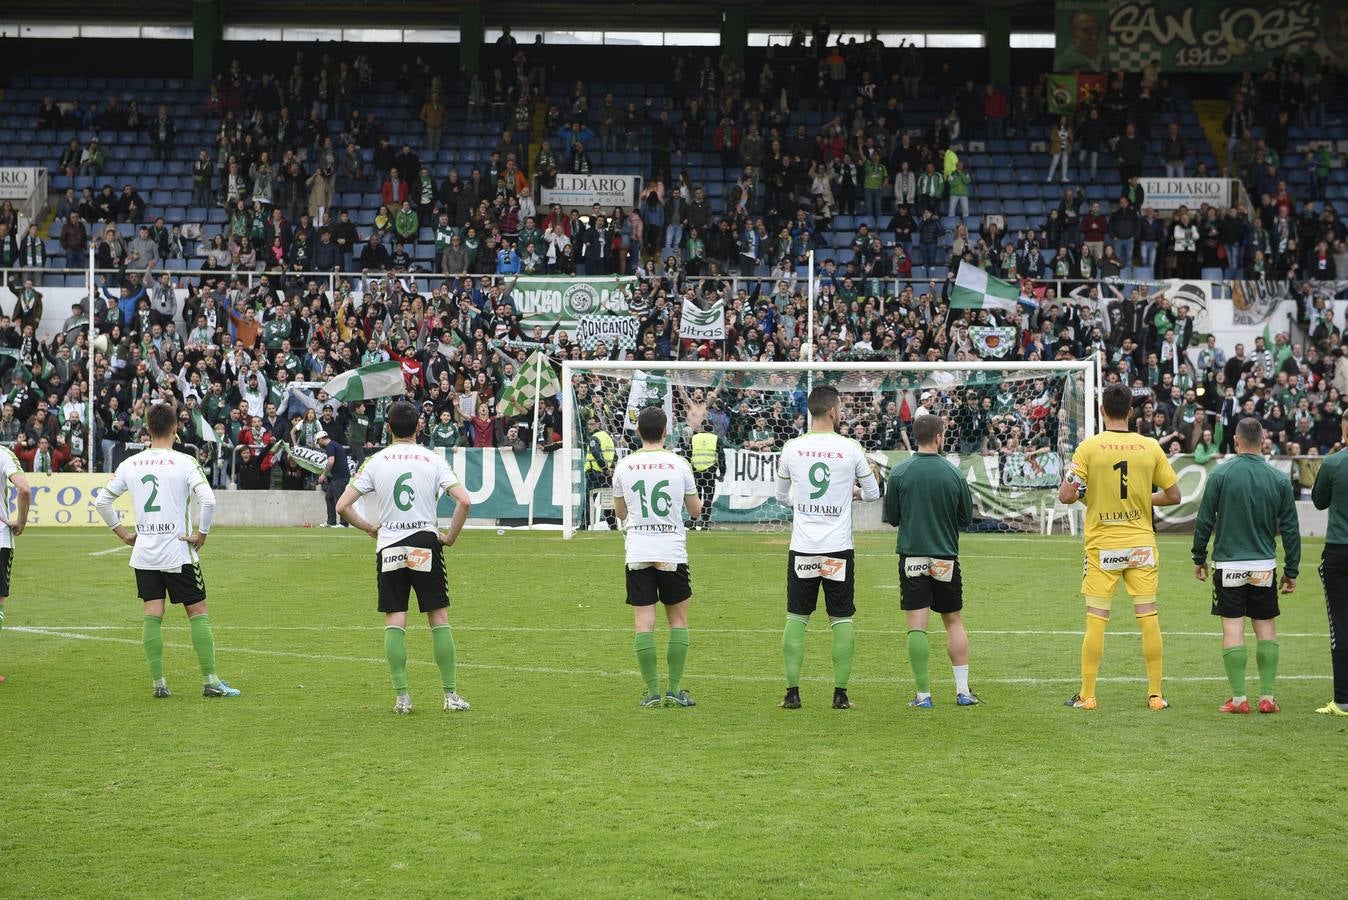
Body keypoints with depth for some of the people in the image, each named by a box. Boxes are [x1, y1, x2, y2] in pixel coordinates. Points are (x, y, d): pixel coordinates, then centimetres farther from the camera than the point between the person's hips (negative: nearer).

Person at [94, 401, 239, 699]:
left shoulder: (130, 464, 4)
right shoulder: (184, 462, -9)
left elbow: (101, 501, 7)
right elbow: (208, 500, -21)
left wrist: (123, 533, 13)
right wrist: (201, 533, -9)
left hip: (143, 552, 4)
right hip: (178, 552, -4)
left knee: (152, 615, 6)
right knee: (198, 613, 4)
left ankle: (158, 682, 5)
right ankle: (210, 681, 3)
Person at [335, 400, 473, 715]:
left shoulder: (375, 462, 0)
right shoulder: (433, 460, -1)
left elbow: (342, 506, -4)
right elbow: (464, 501, -11)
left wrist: (369, 527, 11)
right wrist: (450, 536, 2)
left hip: (389, 547, 1)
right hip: (426, 544, -1)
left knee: (394, 621, 3)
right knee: (439, 618, 5)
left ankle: (401, 696, -1)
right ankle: (451, 694, 5)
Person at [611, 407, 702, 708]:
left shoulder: (624, 466, 1)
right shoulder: (679, 464, -3)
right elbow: (695, 510, 7)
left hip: (637, 555, 1)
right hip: (672, 553, -1)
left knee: (644, 623, 1)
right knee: (678, 620, 10)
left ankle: (652, 692, -1)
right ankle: (675, 690, 5)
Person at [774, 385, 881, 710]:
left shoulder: (791, 448, -1)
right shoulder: (850, 449, -5)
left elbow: (782, 497, 12)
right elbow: (873, 494, 7)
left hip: (802, 548, 1)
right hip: (839, 548, -1)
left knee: (796, 619, 8)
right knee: (842, 621, 6)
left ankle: (792, 692, 5)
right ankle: (841, 693, 6)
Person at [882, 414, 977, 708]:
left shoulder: (899, 473, -5)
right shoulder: (954, 474, -4)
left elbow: (891, 517, 3)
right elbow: (967, 518, 5)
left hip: (911, 556, -1)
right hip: (946, 557, 1)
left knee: (917, 626, -1)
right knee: (954, 622, 12)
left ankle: (923, 694, -2)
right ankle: (963, 690, 10)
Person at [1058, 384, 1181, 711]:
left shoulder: (1089, 447, -7)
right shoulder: (1150, 447, 0)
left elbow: (1066, 495, -10)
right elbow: (1173, 495, 6)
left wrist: (1075, 490, 12)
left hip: (1102, 546, -2)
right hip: (1141, 544, 2)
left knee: (1095, 621, 3)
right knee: (1148, 618, 6)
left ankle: (1086, 695, 5)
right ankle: (1156, 694, 8)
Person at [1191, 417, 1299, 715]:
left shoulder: (1220, 475, -7)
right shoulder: (1279, 480, -1)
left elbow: (1204, 521, -4)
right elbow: (1290, 529, 2)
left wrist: (1199, 558, 9)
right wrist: (1291, 571, 10)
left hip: (1228, 564, -2)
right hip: (1265, 565, 2)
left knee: (1233, 627, 0)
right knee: (1266, 626, 9)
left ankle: (1239, 698, -2)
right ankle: (1267, 696, 7)